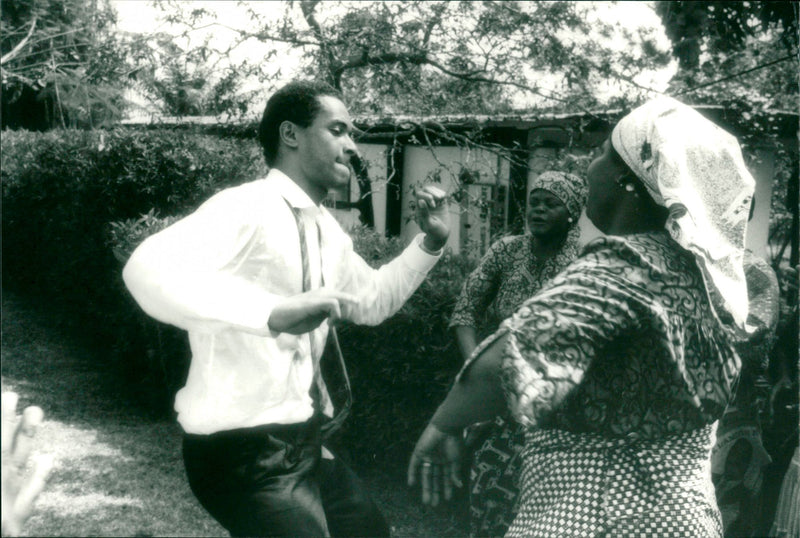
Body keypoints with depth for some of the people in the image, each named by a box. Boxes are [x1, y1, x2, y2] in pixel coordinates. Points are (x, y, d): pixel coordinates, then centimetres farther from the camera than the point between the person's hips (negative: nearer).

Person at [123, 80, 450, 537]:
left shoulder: (326, 229, 10)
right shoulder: (249, 207, -18)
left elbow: (373, 300, 25)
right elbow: (149, 268, -35)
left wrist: (430, 242, 10)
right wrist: (274, 311, -48)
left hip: (305, 443, 9)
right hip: (244, 451, -9)